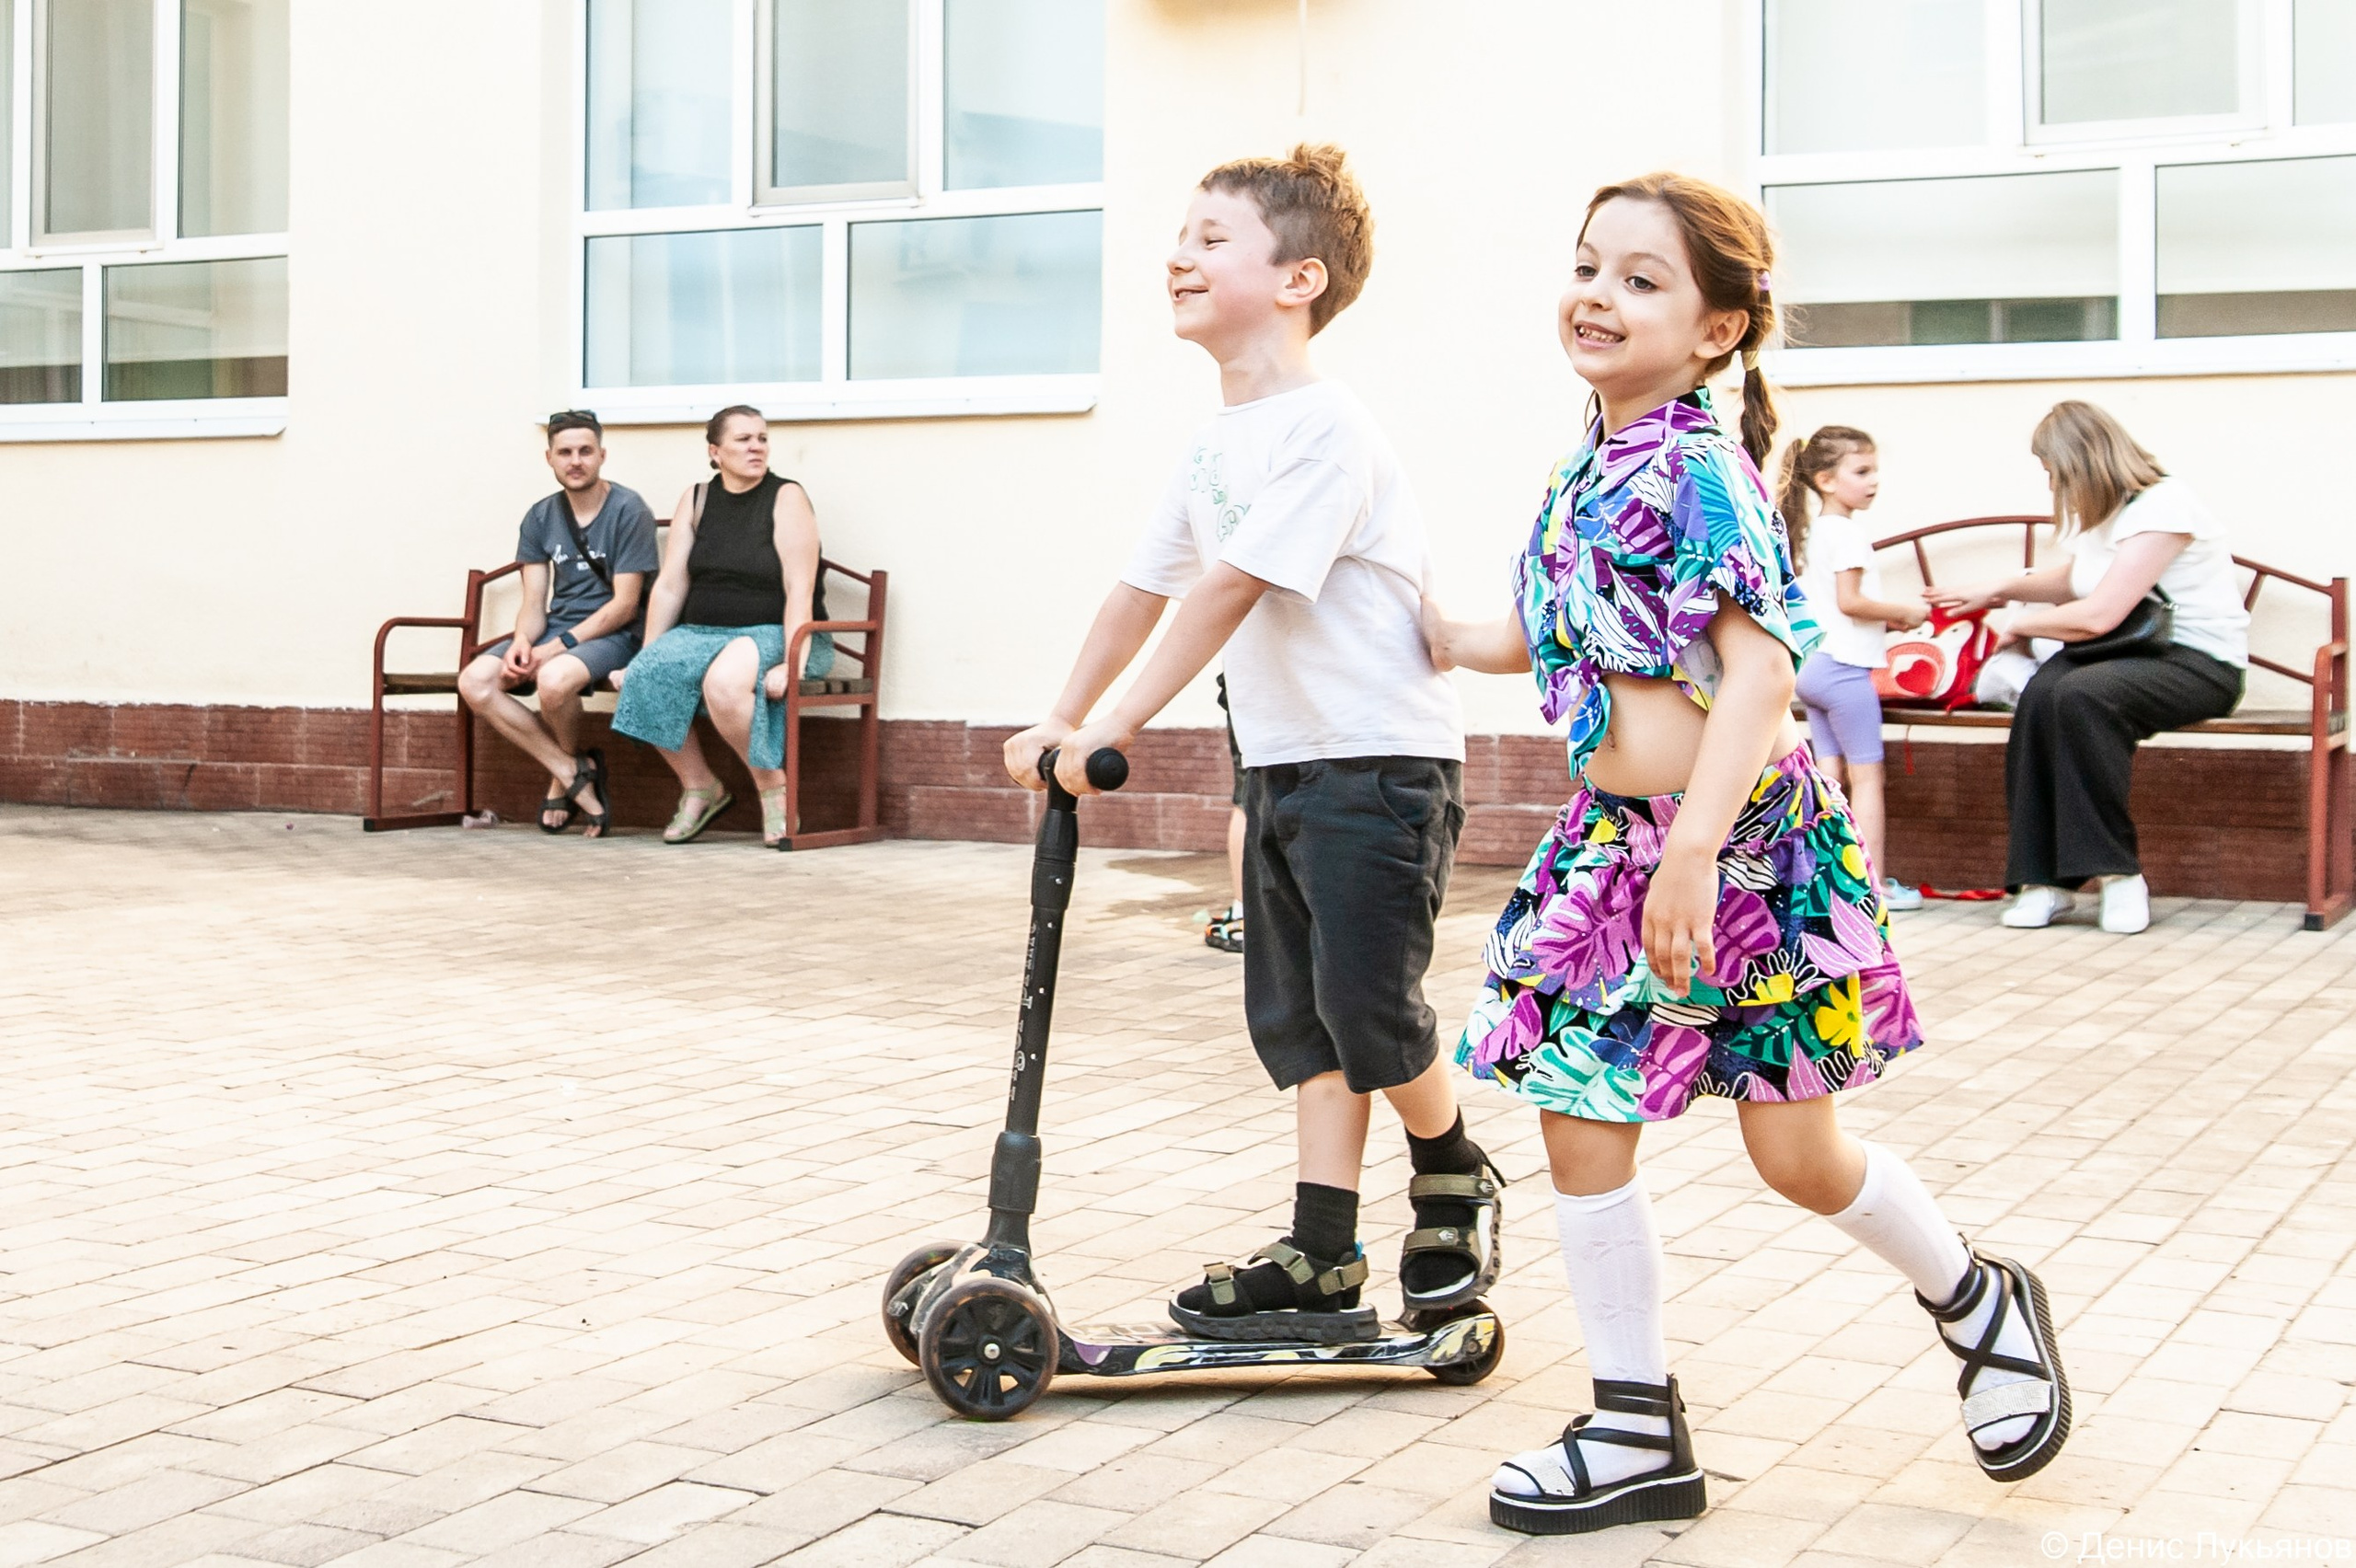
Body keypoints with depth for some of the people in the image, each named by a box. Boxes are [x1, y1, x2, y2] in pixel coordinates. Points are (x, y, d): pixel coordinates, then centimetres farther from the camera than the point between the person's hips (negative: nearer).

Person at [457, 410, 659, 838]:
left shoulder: (628, 510, -8)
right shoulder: (540, 517, 10)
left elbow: (624, 605, -12)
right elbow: (534, 602, 7)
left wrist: (556, 647, -19)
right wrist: (522, 641, -17)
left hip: (611, 635, -6)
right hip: (555, 628, 6)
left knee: (553, 679, -37)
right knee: (474, 682, -18)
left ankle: (565, 776, -5)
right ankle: (576, 773, -14)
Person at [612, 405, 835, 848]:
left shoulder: (786, 498, -5)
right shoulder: (696, 499, 10)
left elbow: (799, 590, -13)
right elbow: (670, 586, 9)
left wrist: (791, 664, -24)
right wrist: (648, 654, 1)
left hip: (772, 634, -5)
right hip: (701, 631, 5)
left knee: (725, 680, -37)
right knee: (647, 677, -25)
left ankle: (772, 784, -15)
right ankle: (698, 787, -6)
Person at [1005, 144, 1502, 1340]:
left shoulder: (1322, 428, -18)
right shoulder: (1215, 443, 11)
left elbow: (1229, 590, -25)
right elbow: (1146, 587, 16)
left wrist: (1113, 730, -27)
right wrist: (1059, 721, 16)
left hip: (1380, 759, -9)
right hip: (1281, 760, 9)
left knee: (1369, 1018, -6)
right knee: (1300, 1020, 7)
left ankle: (1455, 1185, 21)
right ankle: (1322, 1268, 10)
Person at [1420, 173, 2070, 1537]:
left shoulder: (1699, 473, -16)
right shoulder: (1589, 474, 8)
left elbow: (1761, 669, -24)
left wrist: (1693, 851, -31)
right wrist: (1439, 641, 25)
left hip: (1743, 842, -7)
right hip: (1612, 843, 8)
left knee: (1797, 1154, 3)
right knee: (1578, 1122, 5)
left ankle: (1982, 1306, 32)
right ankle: (1640, 1433, 17)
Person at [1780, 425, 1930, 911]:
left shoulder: (1811, 532, 16)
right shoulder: (1847, 530, -13)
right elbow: (1850, 601, -19)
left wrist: (1886, 619, 14)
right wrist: (1903, 612, -7)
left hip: (1812, 665, 9)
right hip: (1844, 666, -9)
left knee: (1830, 775, 9)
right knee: (1867, 777, -3)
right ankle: (1874, 884, -1)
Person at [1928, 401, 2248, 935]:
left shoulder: (2160, 507, -17)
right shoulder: (2102, 513, 13)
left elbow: (2098, 615, -23)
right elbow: (2073, 579, 36)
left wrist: (2023, 623, -8)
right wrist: (2002, 589, 28)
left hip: (2201, 664, -8)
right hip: (2136, 653, 8)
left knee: (2081, 694, -35)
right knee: (2041, 693, -25)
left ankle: (2118, 873, -26)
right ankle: (2047, 875, -25)